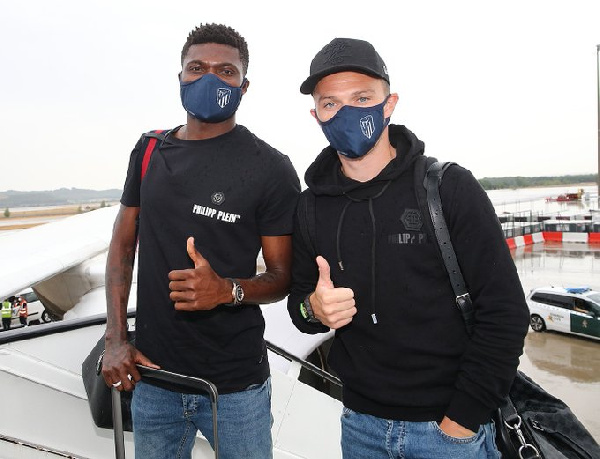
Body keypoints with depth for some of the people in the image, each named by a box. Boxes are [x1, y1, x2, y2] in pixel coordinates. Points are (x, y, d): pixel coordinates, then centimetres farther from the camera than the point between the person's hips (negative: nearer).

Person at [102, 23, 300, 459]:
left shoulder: (270, 168, -9)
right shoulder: (150, 153, 3)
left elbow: (282, 276, -6)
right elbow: (123, 244, 9)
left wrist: (227, 290, -26)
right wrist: (116, 339, 1)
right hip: (151, 375, 4)